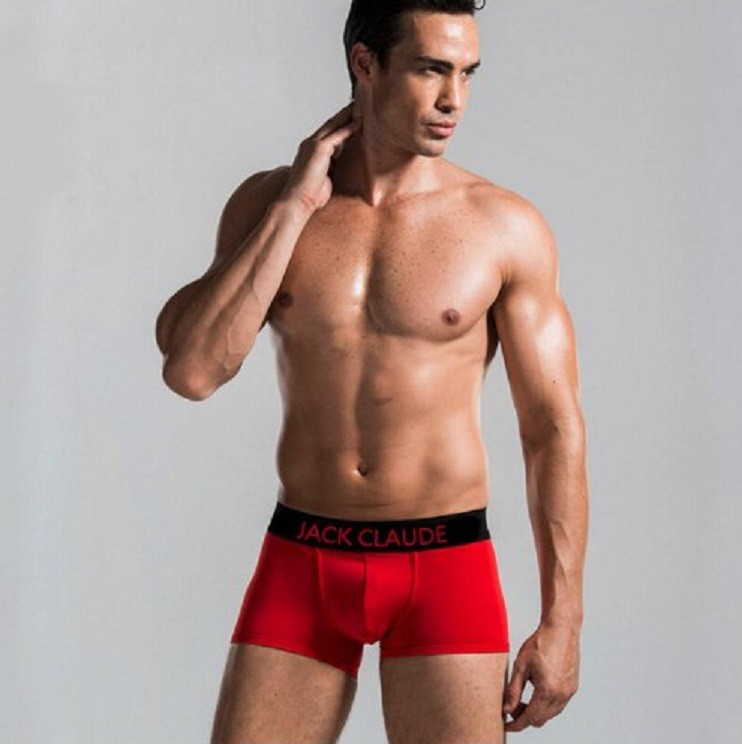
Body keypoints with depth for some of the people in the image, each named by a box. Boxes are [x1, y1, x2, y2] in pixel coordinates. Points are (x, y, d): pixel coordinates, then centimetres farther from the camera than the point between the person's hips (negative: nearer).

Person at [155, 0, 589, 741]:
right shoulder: (266, 203, 2)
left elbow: (555, 430, -2)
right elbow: (190, 369, -11)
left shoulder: (506, 227, -5)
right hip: (300, 566, 2)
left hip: (445, 565, -2)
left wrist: (561, 621, -6)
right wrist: (295, 206, -12)